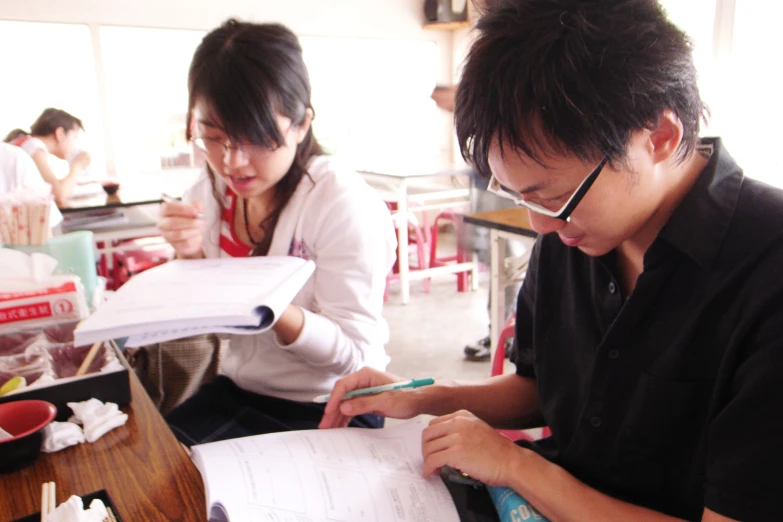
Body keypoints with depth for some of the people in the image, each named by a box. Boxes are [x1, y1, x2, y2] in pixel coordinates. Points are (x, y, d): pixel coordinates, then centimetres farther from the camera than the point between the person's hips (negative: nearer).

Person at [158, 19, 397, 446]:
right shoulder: (211, 192, -2)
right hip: (237, 390, 6)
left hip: (327, 410, -5)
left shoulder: (342, 201, -20)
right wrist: (189, 256, -16)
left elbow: (355, 353, -19)